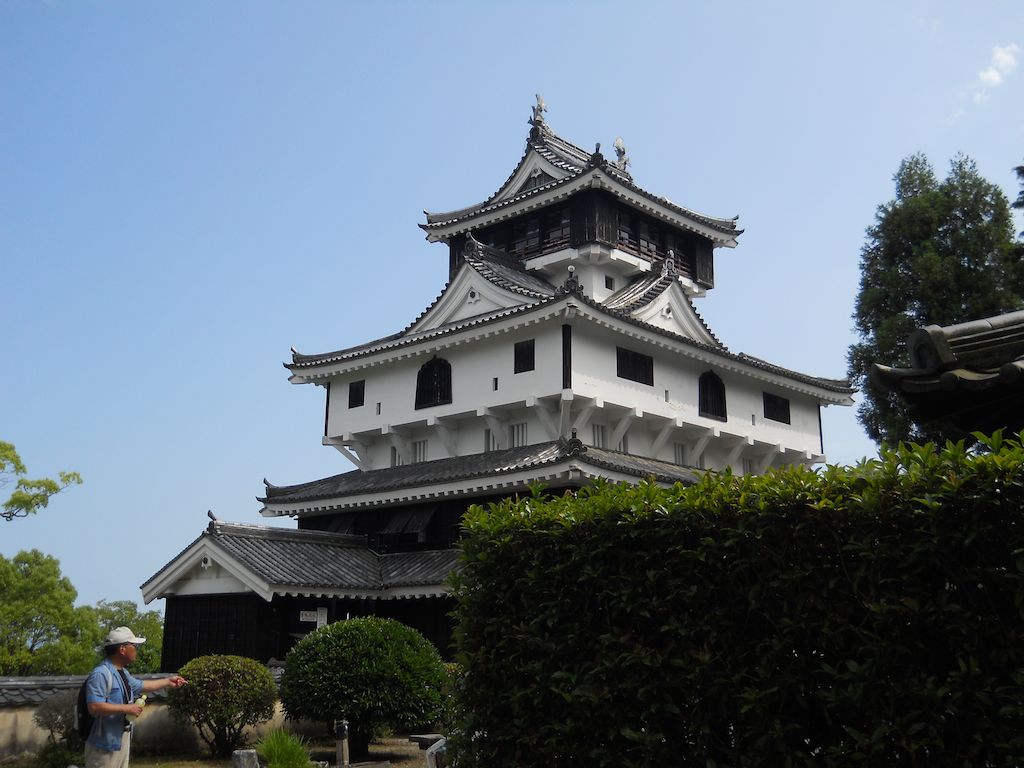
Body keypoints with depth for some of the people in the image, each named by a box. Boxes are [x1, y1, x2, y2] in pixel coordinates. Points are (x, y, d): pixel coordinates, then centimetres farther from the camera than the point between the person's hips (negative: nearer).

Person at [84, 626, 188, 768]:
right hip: (105, 745, -10)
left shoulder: (123, 672, 12)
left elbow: (140, 686, 29)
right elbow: (94, 707, -30)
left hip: (122, 740, 10)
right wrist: (127, 708, -24)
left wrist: (168, 681, 29)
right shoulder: (101, 674, -22)